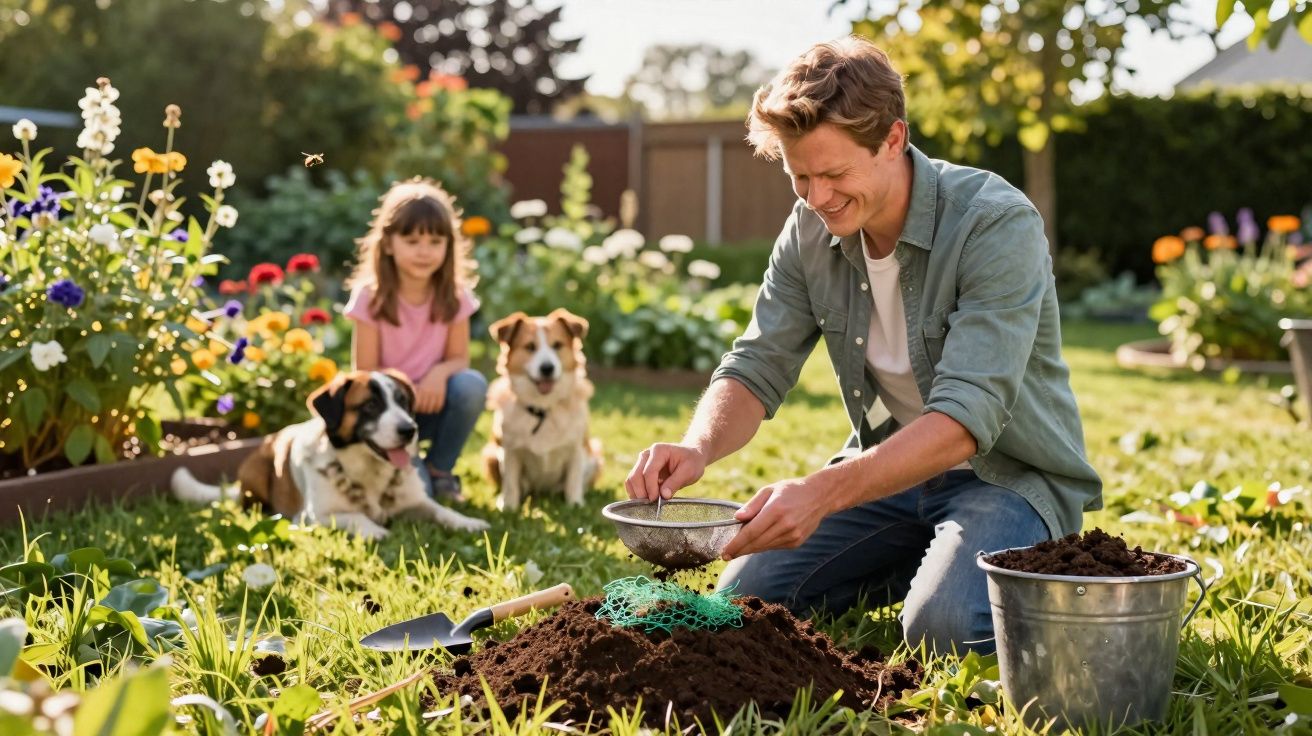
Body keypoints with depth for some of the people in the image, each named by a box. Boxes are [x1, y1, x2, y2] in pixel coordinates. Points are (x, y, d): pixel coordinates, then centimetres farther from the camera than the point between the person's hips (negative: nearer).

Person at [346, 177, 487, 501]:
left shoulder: (454, 297, -6)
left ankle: (439, 470, -7)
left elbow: (459, 358, -4)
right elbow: (366, 372, -10)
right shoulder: (370, 298, -13)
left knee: (472, 385, -30)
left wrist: (440, 372, -27)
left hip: (432, 402, 4)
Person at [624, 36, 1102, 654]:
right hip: (891, 467, 6)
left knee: (943, 627, -31)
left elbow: (966, 418, -33)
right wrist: (698, 447, -29)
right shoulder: (810, 230, -5)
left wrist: (823, 491, -46)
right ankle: (918, 565, 14)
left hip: (1009, 474, -5)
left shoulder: (997, 225, -25)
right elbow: (757, 367, -5)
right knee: (744, 595, -10)